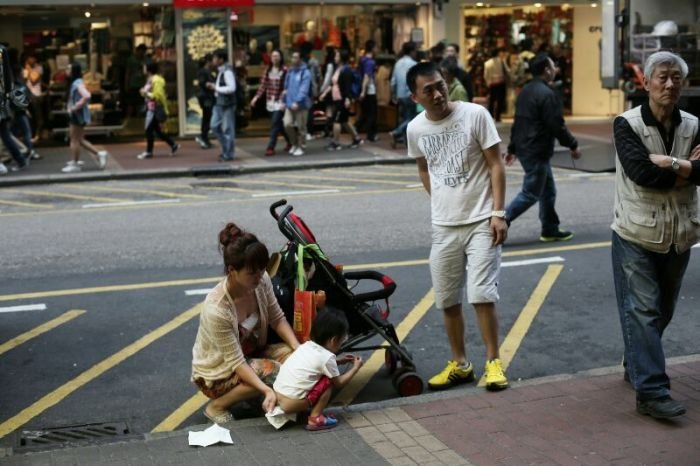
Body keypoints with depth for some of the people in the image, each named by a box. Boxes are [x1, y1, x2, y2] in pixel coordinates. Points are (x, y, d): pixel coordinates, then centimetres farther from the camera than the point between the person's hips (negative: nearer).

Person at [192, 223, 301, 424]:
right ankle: (217, 406, -7)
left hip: (251, 353, 6)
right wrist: (267, 390, -42)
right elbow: (236, 363, -30)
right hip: (218, 373, -6)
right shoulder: (217, 309, -35)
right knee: (274, 372, -28)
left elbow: (277, 318, -4)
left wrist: (298, 348, -19)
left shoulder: (261, 281, -18)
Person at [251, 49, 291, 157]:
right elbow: (263, 85, 7)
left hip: (280, 102, -6)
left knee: (275, 124, -9)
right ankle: (290, 141, 30)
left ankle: (271, 147, -8)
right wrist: (256, 97, -2)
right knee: (279, 124, 13)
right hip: (270, 102, 6)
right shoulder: (268, 70, 8)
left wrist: (285, 101, -16)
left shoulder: (285, 70, -9)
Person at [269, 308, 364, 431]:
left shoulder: (307, 346, 11)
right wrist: (355, 367, 14)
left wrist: (339, 361, 27)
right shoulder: (327, 357, -10)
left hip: (277, 396, 8)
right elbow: (338, 383, 3)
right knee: (328, 381, 1)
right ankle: (315, 419, 1)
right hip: (292, 403, -8)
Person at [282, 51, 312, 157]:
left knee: (301, 127, 2)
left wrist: (297, 101, -26)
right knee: (287, 124, -7)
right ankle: (294, 144, 13)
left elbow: (304, 89, -17)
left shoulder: (305, 72, -8)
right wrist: (285, 101, 14)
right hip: (289, 104, 5)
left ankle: (299, 147, 16)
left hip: (301, 104, -5)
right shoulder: (289, 71, 13)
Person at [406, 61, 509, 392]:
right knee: (448, 300, 9)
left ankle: (493, 362, 8)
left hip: (481, 222, -4)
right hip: (443, 227, 4)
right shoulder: (415, 129, 1)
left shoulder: (475, 115, -10)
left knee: (482, 295, -8)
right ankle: (459, 364, 24)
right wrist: (442, 202, 13)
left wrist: (498, 213, -12)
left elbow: (495, 165, -7)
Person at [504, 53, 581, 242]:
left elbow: (518, 122, 17)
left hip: (524, 149, 10)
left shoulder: (526, 91, 12)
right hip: (537, 152, -10)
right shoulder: (546, 94, -18)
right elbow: (557, 125, -19)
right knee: (530, 194, -3)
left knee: (548, 191, 16)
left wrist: (513, 148, 22)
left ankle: (550, 230, 22)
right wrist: (573, 145, -7)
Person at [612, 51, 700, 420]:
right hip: (636, 235, -5)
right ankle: (651, 391, -9)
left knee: (663, 311, 17)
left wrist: (666, 163, -22)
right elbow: (640, 171, -22)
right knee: (642, 312, -8)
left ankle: (637, 367, 36)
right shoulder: (627, 124, -7)